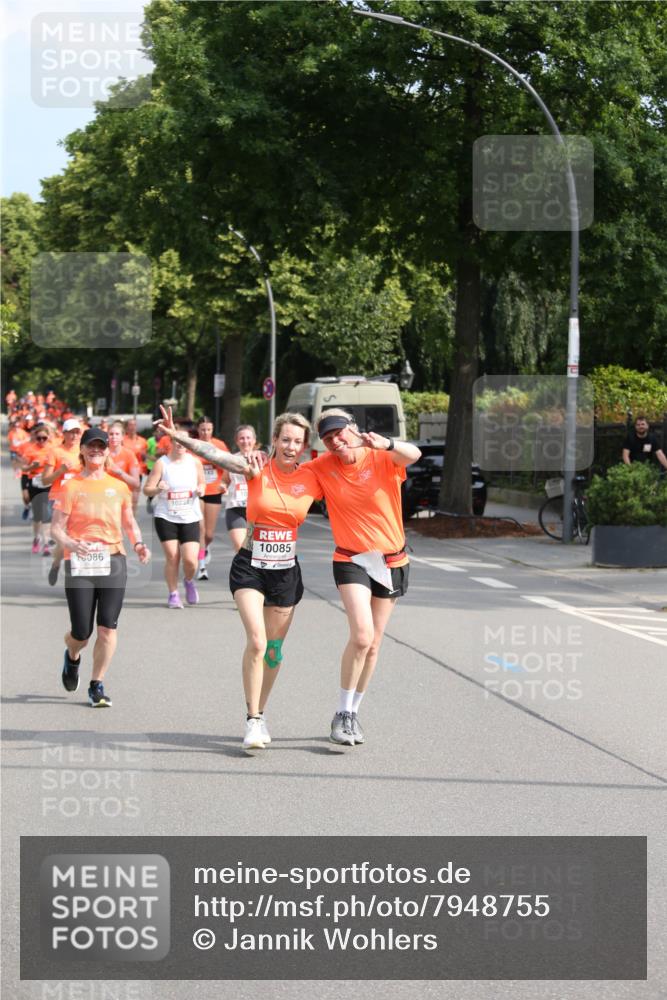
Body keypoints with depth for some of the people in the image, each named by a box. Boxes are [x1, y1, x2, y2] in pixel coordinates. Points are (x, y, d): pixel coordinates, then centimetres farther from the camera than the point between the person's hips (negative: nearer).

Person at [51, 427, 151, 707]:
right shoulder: (71, 487, 0)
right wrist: (70, 544, -24)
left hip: (113, 560, 2)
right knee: (81, 632, -1)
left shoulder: (118, 487, 9)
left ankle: (97, 686, 7)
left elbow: (129, 522, 21)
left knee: (107, 628, -5)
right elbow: (57, 527, -3)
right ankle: (72, 658, 36)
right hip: (79, 564, -2)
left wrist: (138, 543, 1)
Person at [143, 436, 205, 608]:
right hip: (166, 517, -1)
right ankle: (173, 594, 14)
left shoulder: (195, 462, 1)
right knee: (172, 557, -5)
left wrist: (201, 490, -6)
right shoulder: (162, 463, -6)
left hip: (190, 518, 1)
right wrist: (158, 489, -26)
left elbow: (202, 483, 16)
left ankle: (189, 581, 24)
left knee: (190, 560, -9)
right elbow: (146, 490, -5)